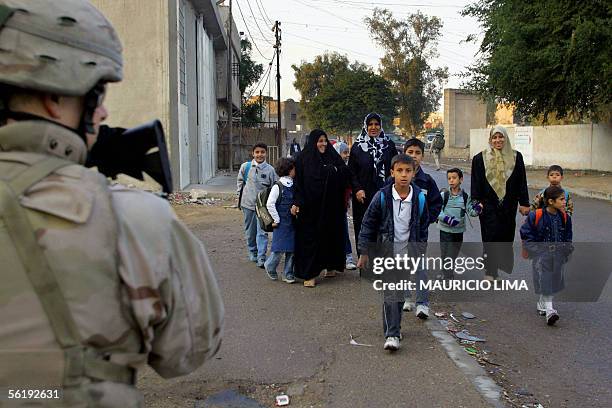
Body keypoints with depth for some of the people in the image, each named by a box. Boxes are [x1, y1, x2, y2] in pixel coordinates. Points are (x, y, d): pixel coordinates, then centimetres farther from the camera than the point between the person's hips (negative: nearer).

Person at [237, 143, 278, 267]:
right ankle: (252, 252, 31)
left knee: (262, 232, -6)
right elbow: (240, 181, 14)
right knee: (250, 231, 13)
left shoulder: (270, 169, -5)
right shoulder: (245, 166, -1)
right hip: (248, 203, 2)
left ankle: (261, 257, -3)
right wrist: (240, 194, 7)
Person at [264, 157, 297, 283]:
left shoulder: (294, 186, 7)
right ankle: (270, 267, 21)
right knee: (279, 249, -5)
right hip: (281, 223, -6)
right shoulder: (278, 186, -11)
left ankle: (288, 274, 17)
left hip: (293, 223, 6)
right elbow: (269, 204, -13)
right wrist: (276, 220, -11)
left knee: (292, 249, 6)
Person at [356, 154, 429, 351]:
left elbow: (423, 226, 9)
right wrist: (364, 253, -3)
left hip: (408, 253, 2)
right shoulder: (382, 196, -11)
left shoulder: (419, 197, -4)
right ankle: (392, 334, -3)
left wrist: (420, 252, 10)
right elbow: (368, 224, -3)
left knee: (400, 293, 10)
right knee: (391, 293, -7)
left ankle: (393, 326, 29)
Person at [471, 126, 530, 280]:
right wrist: (476, 202, -8)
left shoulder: (516, 157, 5)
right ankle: (490, 272, 3)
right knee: (491, 236, -4)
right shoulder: (480, 158, 0)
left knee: (507, 235, 7)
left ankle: (504, 268, 24)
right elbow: (476, 183, -1)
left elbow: (521, 182, 5)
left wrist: (524, 203, 2)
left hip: (508, 205, 2)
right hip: (489, 205, -2)